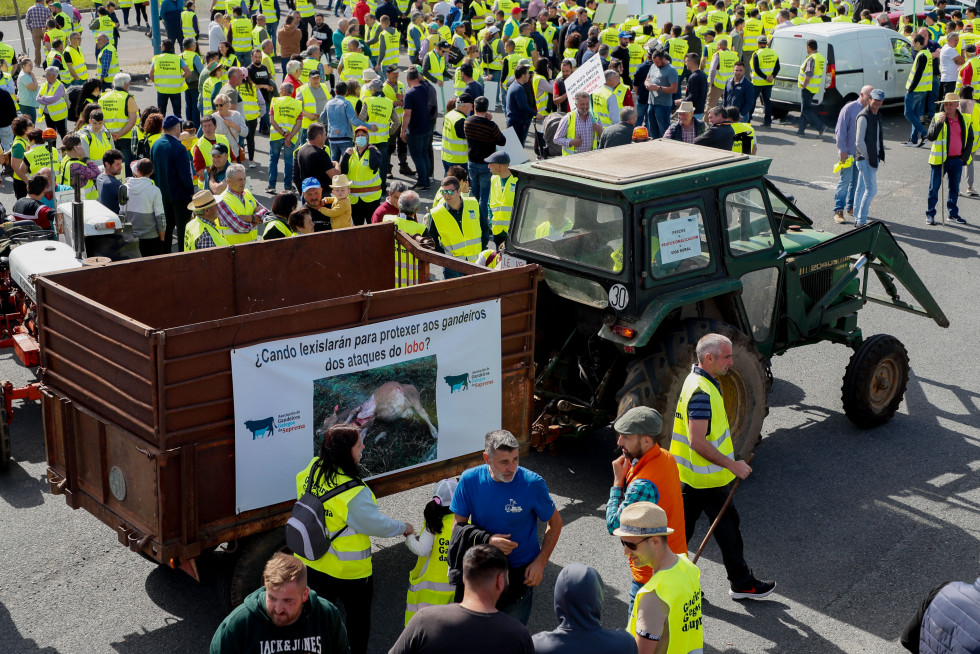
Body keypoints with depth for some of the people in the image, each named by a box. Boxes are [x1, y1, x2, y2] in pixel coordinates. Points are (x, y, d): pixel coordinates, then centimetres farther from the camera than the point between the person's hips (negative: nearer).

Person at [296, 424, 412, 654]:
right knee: (358, 617, 20)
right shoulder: (354, 494, -32)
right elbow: (378, 525, -22)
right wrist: (403, 528, -3)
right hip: (348, 571, -6)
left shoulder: (310, 472, -14)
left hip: (310, 563, 6)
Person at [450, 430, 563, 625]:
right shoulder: (470, 480, -14)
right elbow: (459, 525, -6)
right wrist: (486, 541, -24)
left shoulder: (533, 483, -19)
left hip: (520, 571, -2)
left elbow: (555, 522, -4)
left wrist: (540, 561, -11)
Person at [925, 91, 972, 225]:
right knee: (934, 188, 2)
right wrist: (939, 123, -26)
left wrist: (965, 156, 5)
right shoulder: (937, 117, -4)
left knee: (954, 188, 13)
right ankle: (930, 214, 13)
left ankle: (953, 214, 25)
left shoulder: (964, 120, 5)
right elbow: (930, 136, -14)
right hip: (939, 159, -3)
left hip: (957, 160, 3)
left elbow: (970, 138, 13)